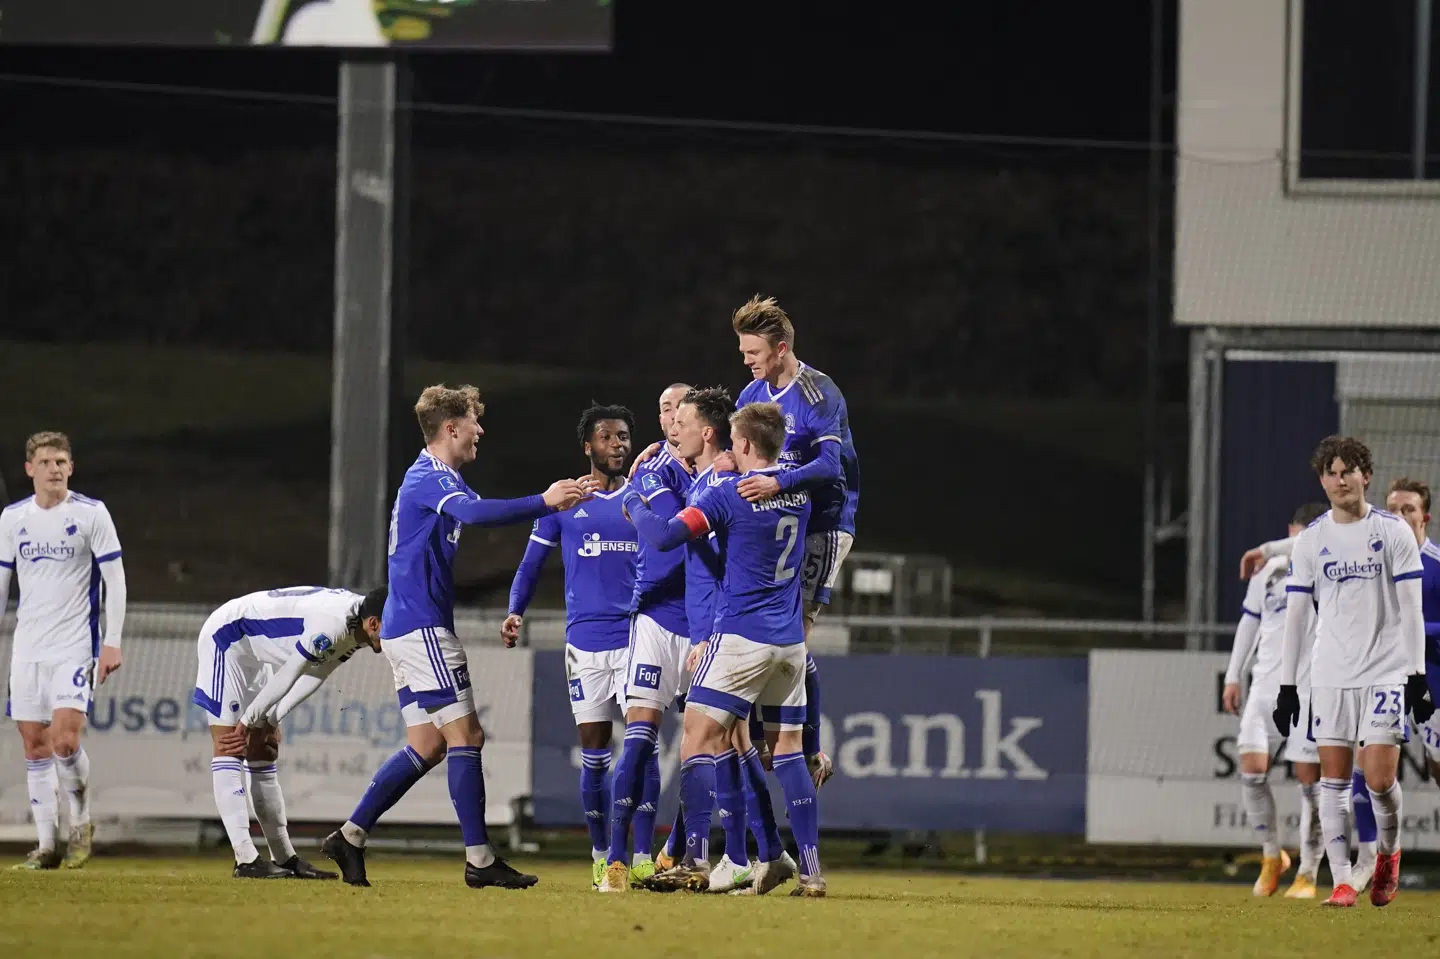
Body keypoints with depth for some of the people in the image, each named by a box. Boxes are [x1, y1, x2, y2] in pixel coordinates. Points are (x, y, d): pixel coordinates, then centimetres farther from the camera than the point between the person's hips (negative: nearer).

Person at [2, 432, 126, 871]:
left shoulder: (91, 513, -3)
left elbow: (114, 579, -2)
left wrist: (112, 642, -8)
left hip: (75, 645, -4)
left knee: (65, 739, -17)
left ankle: (82, 822, 5)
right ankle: (46, 846, 7)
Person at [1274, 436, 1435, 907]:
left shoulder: (1393, 531, -1)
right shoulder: (1311, 539, 7)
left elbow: (1411, 609, -1)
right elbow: (1296, 613, 9)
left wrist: (1418, 675, -7)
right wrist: (1287, 685, 6)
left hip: (1386, 672, -3)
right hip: (1330, 674, 3)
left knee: (1379, 777, -10)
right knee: (1333, 776, -3)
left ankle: (1389, 852, 19)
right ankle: (1341, 881, -1)